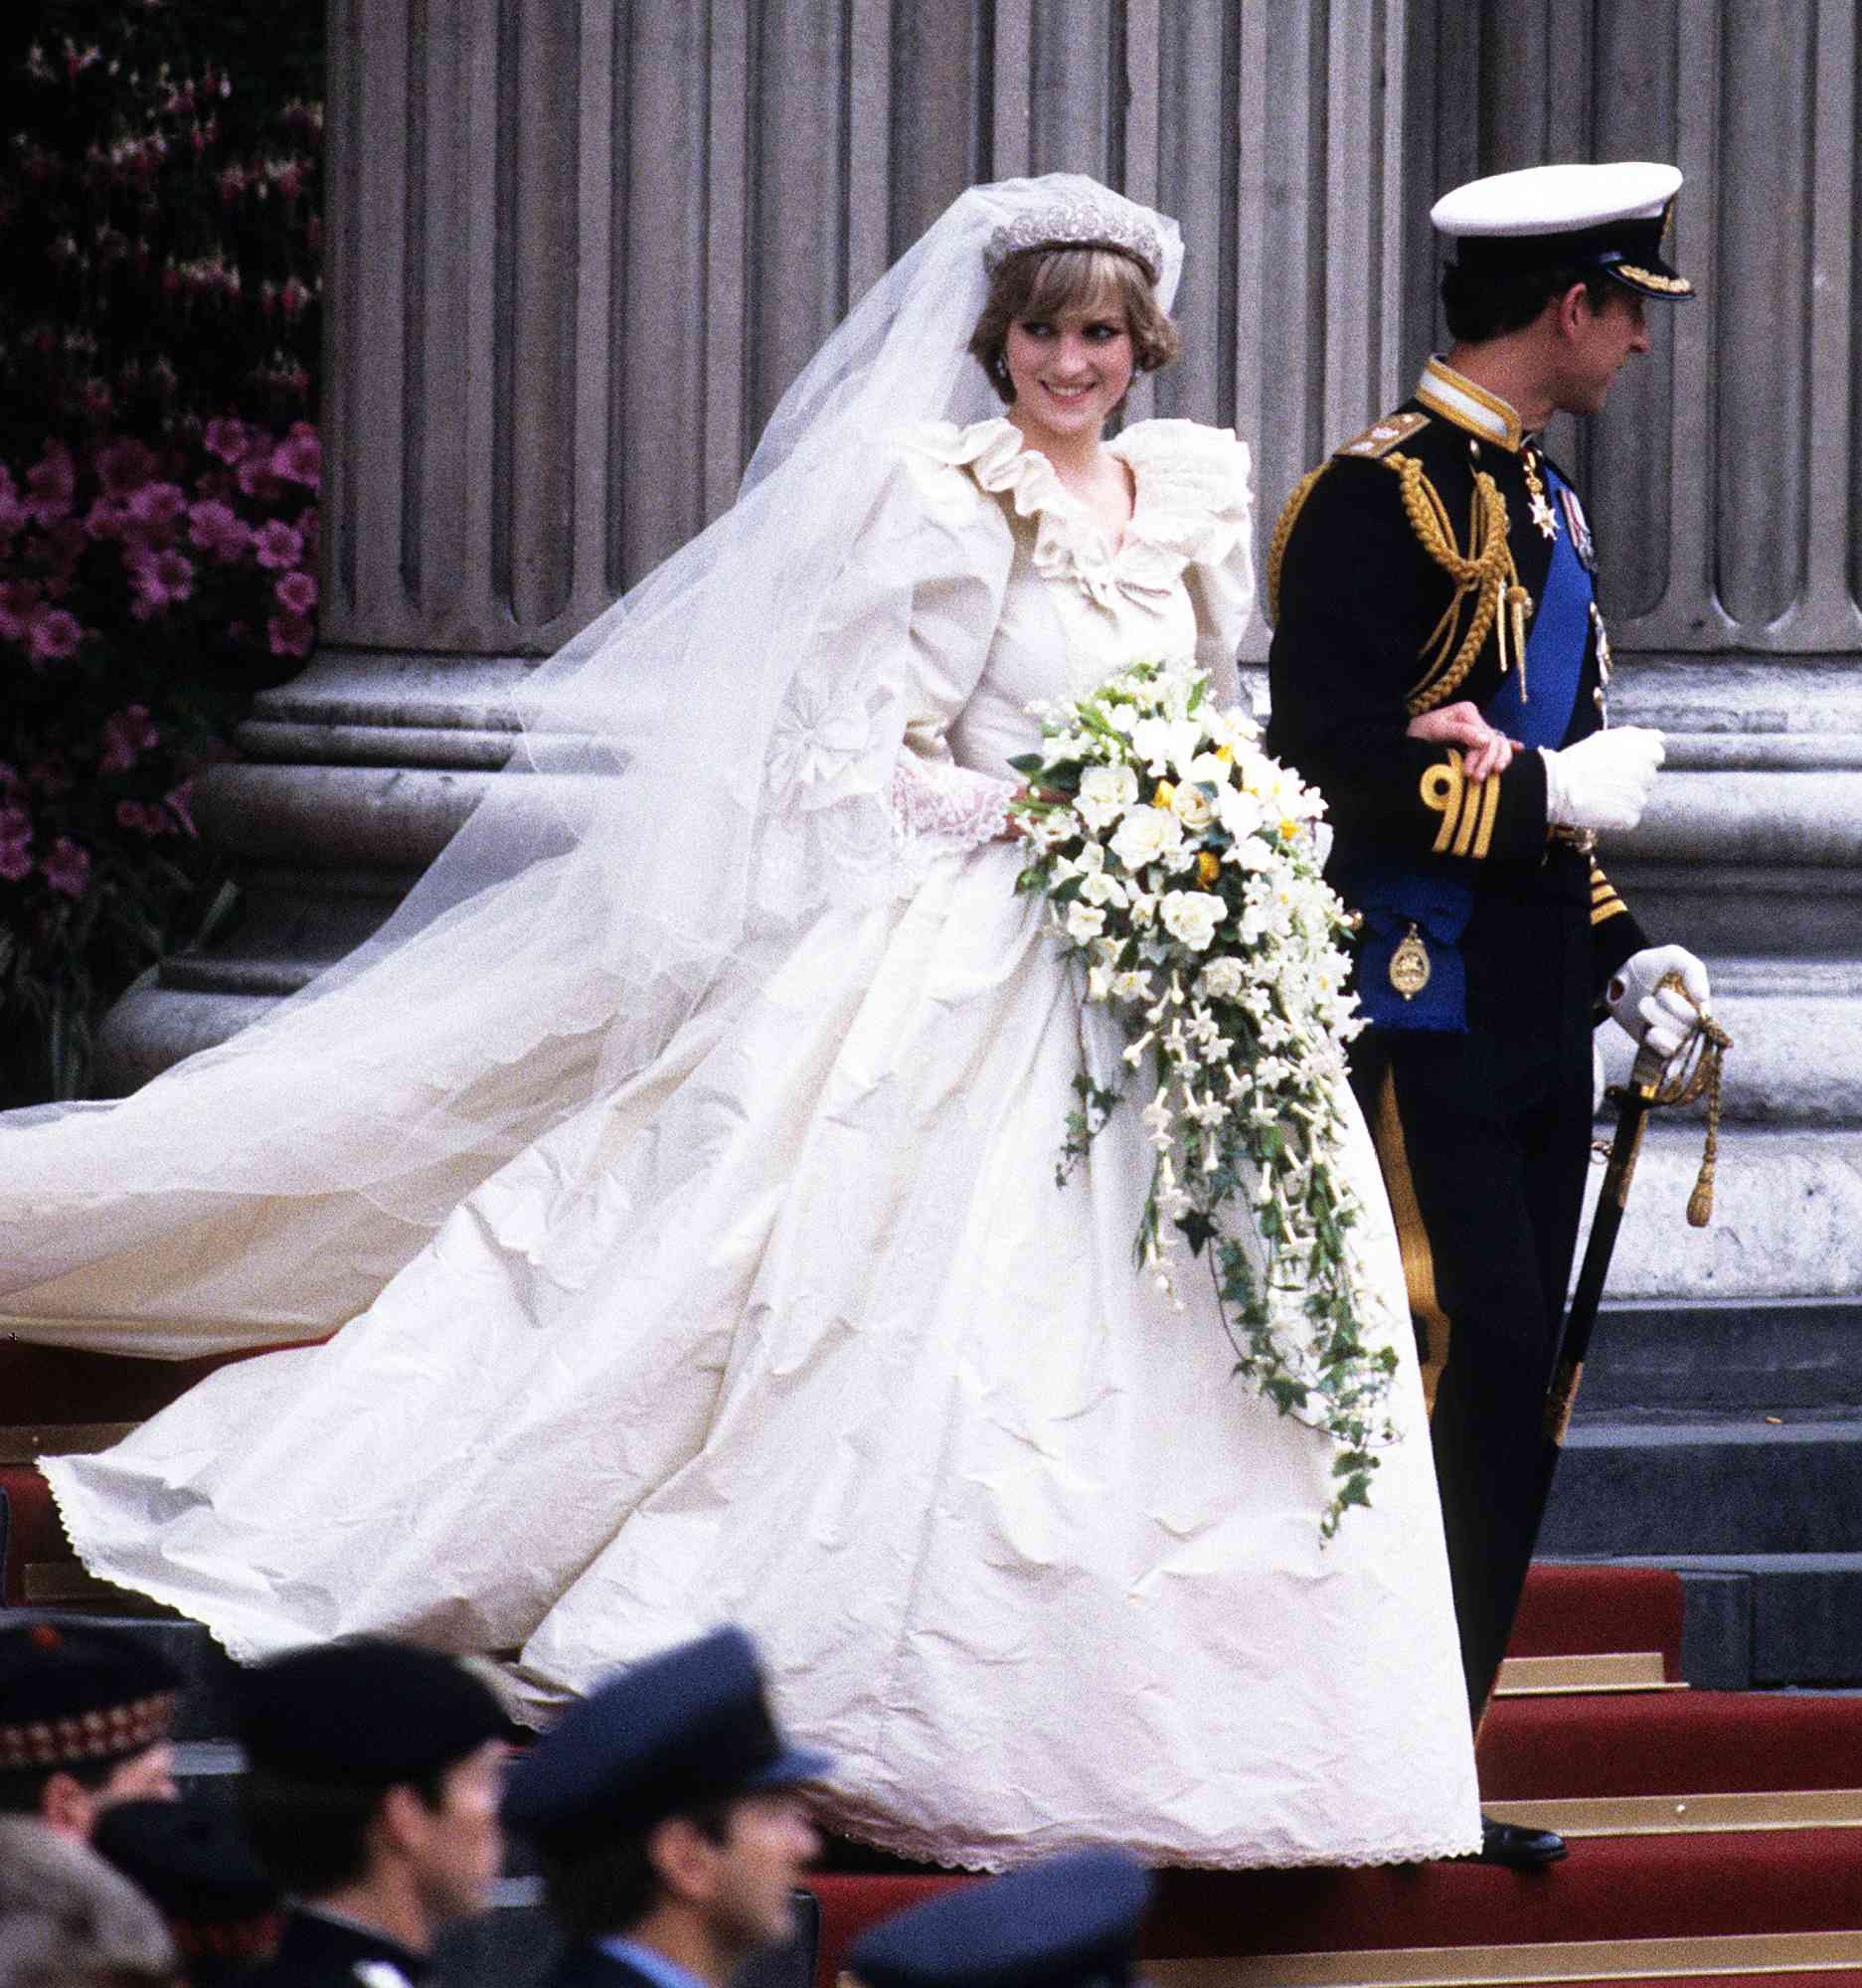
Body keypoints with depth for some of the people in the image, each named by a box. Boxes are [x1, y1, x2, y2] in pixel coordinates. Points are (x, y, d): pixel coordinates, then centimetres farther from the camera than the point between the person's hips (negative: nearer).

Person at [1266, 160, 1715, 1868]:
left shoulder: (1542, 496, 17)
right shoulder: (1384, 497, -12)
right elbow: (1334, 768, -19)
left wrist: (1621, 953, 14)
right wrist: (1560, 794, -15)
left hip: (1530, 1023, 9)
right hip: (1417, 1011, -9)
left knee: (1509, 1401, 8)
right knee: (1462, 1372, -13)